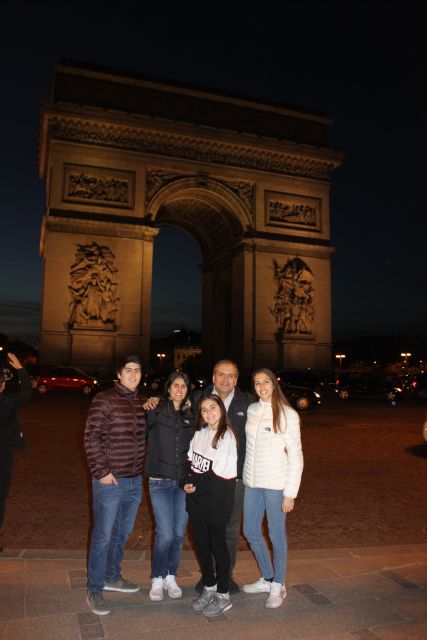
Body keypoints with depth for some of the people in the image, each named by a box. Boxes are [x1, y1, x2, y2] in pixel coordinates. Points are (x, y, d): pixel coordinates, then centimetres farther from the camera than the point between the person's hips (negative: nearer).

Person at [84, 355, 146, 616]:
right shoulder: (104, 400, -11)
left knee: (123, 533, 19)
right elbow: (92, 438, -13)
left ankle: (112, 577, 38)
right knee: (103, 536, 3)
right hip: (110, 480, -6)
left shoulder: (143, 403, 7)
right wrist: (101, 472, -15)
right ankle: (94, 590, 19)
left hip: (135, 480, 6)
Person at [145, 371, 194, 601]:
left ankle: (170, 577, 29)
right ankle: (157, 579, 18)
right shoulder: (155, 412, -4)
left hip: (184, 482, 3)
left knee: (179, 533, 8)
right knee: (165, 534, -5)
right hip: (160, 482, -3)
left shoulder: (190, 416, 6)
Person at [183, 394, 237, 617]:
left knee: (218, 544, 7)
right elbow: (191, 461, 10)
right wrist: (188, 481, -6)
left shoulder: (227, 436, -15)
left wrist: (195, 485, -7)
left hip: (216, 499, -6)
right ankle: (209, 588, 33)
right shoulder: (199, 433, 5)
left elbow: (219, 473, -16)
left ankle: (223, 596, 23)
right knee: (200, 542, 15)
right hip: (196, 499, 6)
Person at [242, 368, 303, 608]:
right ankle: (267, 579, 36)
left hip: (275, 484, -6)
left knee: (277, 535, 7)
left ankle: (278, 586, 28)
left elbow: (296, 457, -9)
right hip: (252, 482, 6)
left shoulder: (288, 415, -10)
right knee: (251, 532, 15)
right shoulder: (251, 410, 4)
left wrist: (290, 493, -11)